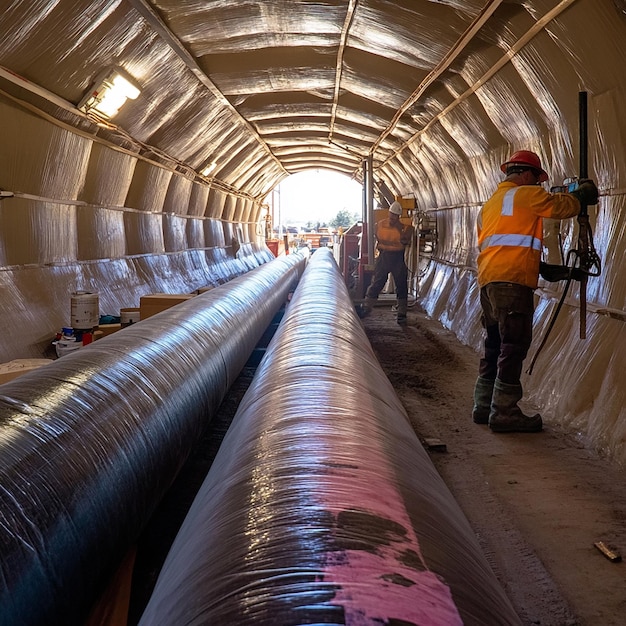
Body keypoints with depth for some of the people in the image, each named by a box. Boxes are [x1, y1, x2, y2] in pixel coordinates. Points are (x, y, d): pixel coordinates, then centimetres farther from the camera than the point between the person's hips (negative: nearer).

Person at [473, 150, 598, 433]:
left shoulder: (489, 204, 24)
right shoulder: (527, 194, 0)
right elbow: (563, 206, 2)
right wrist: (582, 194, 24)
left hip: (487, 281, 9)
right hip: (513, 281, -9)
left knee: (494, 345, 14)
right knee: (513, 347, -7)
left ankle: (484, 406, 18)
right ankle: (504, 412, -7)